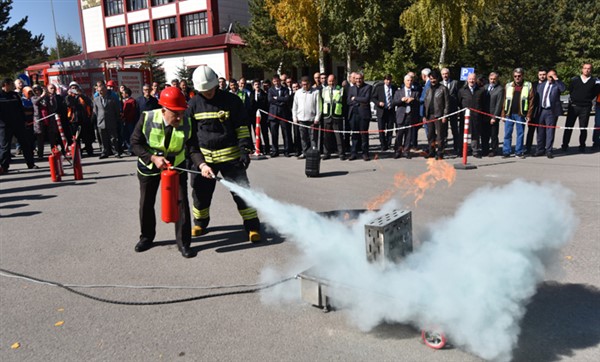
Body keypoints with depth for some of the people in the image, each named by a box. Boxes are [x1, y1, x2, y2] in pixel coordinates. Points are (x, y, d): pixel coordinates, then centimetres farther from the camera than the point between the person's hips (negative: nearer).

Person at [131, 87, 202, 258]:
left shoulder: (187, 123, -22)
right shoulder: (147, 118, -24)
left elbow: (193, 149, -22)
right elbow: (135, 143, -15)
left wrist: (201, 164, -41)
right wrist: (153, 158, -29)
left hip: (176, 166, 0)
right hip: (149, 166, 1)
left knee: (181, 202, -6)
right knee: (146, 203, 13)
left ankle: (183, 242, 7)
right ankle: (147, 237, 36)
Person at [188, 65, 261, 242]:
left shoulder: (231, 100, -4)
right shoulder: (193, 104, 3)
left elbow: (242, 127, -1)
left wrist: (245, 150, -10)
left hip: (230, 154, -3)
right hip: (203, 156, 3)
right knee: (201, 192, 12)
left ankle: (252, 226, 8)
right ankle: (200, 223, 35)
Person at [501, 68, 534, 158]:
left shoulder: (528, 86, 4)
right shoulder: (508, 85, 10)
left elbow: (531, 101, 0)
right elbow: (504, 100, 8)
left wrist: (529, 115, -8)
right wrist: (503, 114, 1)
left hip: (521, 114, -1)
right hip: (509, 113, 2)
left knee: (520, 133, 5)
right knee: (507, 133, 2)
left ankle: (519, 152, 11)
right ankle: (506, 152, 7)